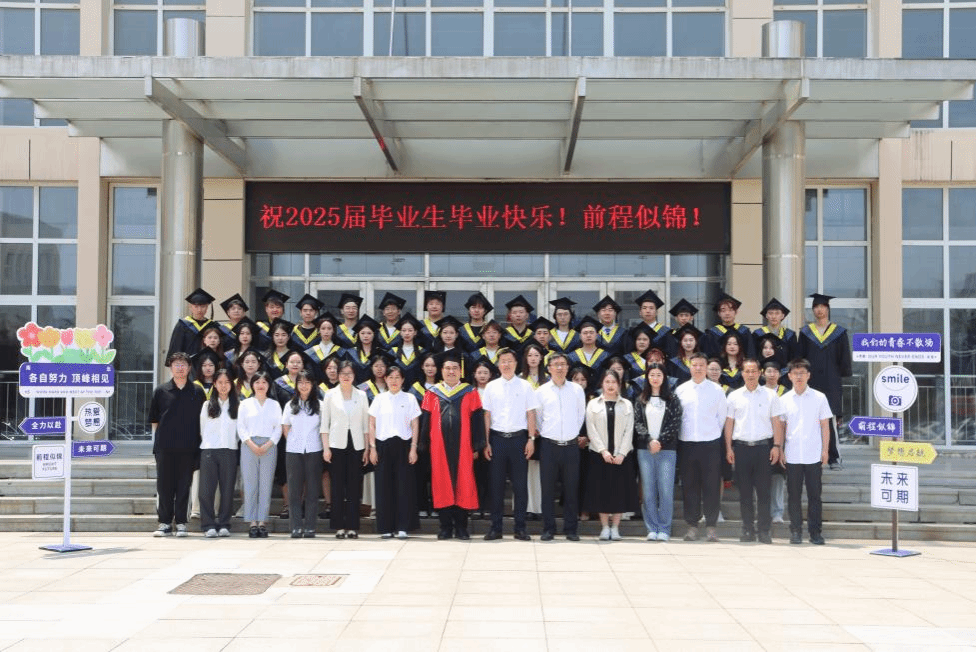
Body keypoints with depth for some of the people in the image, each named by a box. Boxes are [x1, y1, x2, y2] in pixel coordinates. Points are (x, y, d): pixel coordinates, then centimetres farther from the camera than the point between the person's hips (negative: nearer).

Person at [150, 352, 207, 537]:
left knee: (184, 485, 3)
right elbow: (154, 419, 10)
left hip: (188, 447, 0)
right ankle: (165, 522, 10)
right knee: (164, 485, 3)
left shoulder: (197, 392, 6)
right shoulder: (161, 391, 6)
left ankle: (181, 523, 9)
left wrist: (198, 441, 5)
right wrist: (158, 438, 3)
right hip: (165, 447, 0)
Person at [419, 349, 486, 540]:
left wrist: (476, 446, -3)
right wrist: (424, 447, 3)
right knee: (442, 486, 3)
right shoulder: (432, 393, 8)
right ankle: (445, 528, 10)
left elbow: (477, 421, 2)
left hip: (462, 449, -1)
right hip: (439, 449, 1)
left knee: (463, 485, 1)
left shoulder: (470, 393, 5)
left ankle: (461, 528, 9)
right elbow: (425, 422, 8)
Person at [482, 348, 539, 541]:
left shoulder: (525, 386, 4)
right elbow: (487, 415, 6)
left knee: (520, 484, 2)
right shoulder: (491, 387, 7)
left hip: (519, 438, -1)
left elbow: (531, 414, 3)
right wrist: (485, 442, 1)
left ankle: (520, 527, 9)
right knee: (496, 483, 4)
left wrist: (531, 439, -5)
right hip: (497, 438, 1)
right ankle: (495, 527, 10)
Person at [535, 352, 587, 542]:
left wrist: (575, 433, 11)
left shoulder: (577, 390, 6)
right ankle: (548, 529, 8)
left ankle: (571, 529, 10)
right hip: (549, 445, -1)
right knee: (548, 488, 1)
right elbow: (537, 418, 12)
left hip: (571, 445, 1)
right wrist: (544, 433, 10)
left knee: (571, 489, 3)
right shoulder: (541, 391, 3)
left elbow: (581, 415, 14)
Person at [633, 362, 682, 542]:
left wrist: (660, 441, -10)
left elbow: (675, 424, -1)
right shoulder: (640, 400, 11)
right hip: (645, 450, 2)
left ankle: (664, 529, 2)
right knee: (648, 491, 1)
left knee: (666, 491, -5)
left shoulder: (672, 399, 6)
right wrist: (650, 441, -11)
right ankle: (652, 529, 7)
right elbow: (638, 423, 4)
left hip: (667, 449, -2)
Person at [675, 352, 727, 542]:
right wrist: (682, 434, 5)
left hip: (711, 443, -1)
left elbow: (722, 416, 7)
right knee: (689, 486, 4)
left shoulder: (716, 390, 3)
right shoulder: (680, 390, 6)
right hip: (687, 444, 1)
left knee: (711, 486, 0)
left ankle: (711, 526, 7)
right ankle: (692, 526, 11)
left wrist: (714, 433, 5)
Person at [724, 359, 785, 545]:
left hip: (764, 446, -1)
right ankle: (748, 529, 10)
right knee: (744, 491, 4)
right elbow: (729, 423, 10)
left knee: (764, 491, -2)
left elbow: (776, 422, 5)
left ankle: (764, 530, 3)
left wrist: (777, 446, -3)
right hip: (741, 447, 1)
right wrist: (729, 448, 3)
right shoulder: (734, 396, 9)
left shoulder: (770, 395, 6)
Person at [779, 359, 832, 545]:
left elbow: (825, 425, 6)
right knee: (794, 495, 4)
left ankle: (815, 531, 9)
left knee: (814, 495, 2)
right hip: (792, 456, 1)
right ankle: (796, 531, 11)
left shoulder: (819, 398, 3)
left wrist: (825, 450, 1)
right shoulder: (784, 400, 6)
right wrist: (779, 449, 4)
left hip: (814, 455, -1)